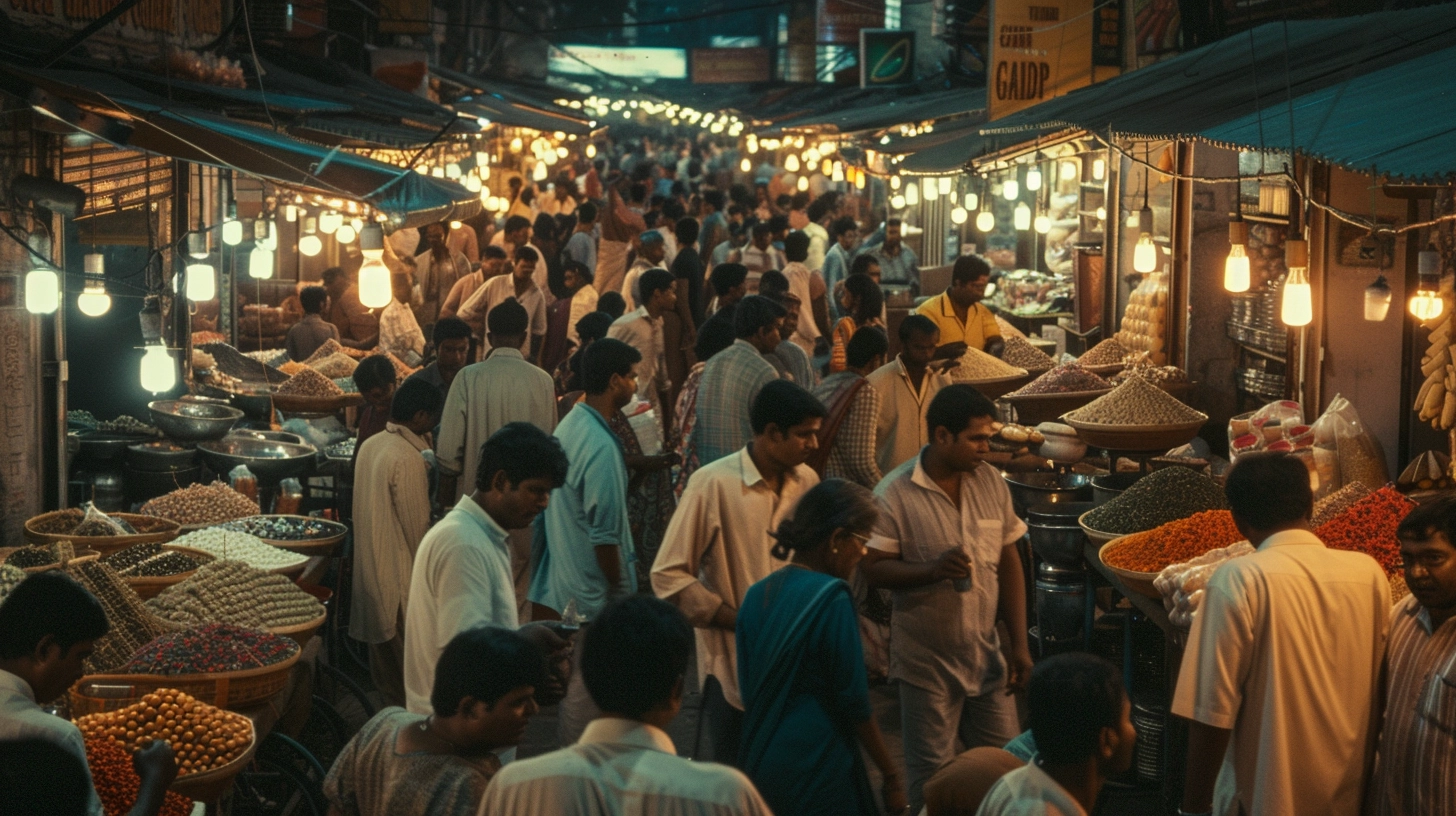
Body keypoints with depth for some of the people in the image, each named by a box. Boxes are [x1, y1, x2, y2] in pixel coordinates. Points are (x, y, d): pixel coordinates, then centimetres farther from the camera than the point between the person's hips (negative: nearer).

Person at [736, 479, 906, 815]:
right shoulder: (831, 597, -14)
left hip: (759, 764, 7)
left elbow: (749, 689, 11)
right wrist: (891, 776, -5)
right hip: (819, 771, -7)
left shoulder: (757, 595, 5)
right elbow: (854, 702, -14)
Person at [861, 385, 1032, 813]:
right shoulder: (895, 493, -15)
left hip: (987, 654, 4)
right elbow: (872, 569, -13)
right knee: (932, 776, 7)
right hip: (927, 661, -4)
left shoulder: (991, 481, -1)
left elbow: (1009, 564, 5)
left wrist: (1019, 644, 3)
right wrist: (933, 570, -29)